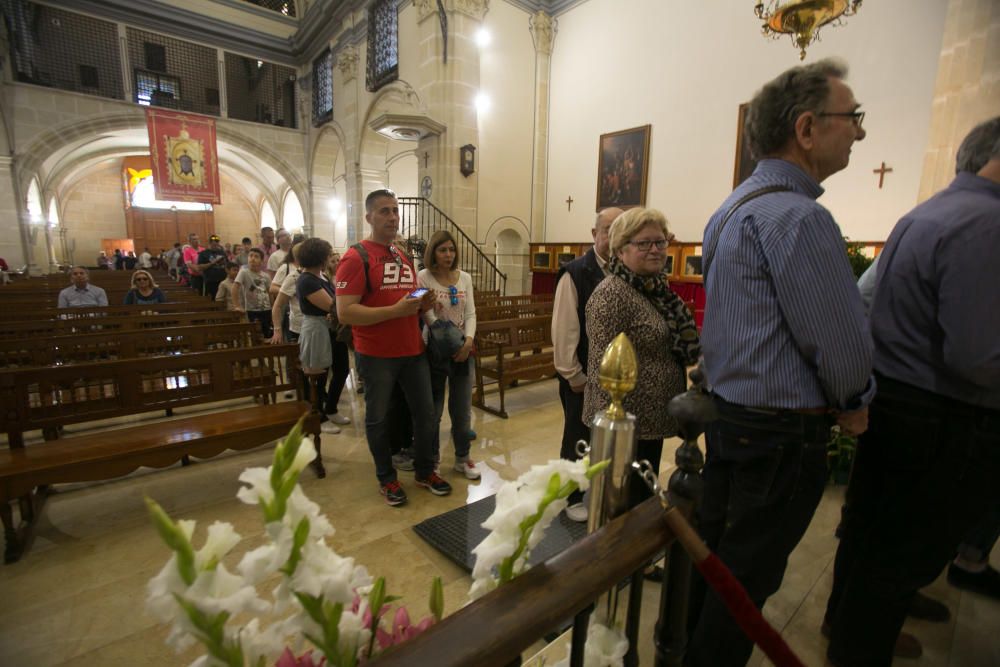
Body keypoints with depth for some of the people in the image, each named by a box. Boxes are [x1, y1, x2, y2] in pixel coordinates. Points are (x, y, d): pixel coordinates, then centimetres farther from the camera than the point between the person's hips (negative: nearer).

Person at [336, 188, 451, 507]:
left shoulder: (404, 256, 12)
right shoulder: (355, 258, -12)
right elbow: (345, 313, -20)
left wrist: (423, 304, -1)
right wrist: (395, 310, -25)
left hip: (413, 350, 7)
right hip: (376, 355, -7)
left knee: (425, 411, 13)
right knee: (378, 418, 10)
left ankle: (425, 471, 33)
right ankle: (386, 478, 30)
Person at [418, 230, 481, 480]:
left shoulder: (465, 278, 7)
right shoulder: (424, 277, -6)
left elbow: (470, 313, 2)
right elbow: (427, 316, -10)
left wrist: (469, 340, -14)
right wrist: (448, 342, -17)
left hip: (463, 348, 4)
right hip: (435, 349, -4)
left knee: (463, 408, 13)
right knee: (433, 409, 7)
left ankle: (462, 458, 30)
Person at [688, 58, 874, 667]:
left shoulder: (734, 209, 10)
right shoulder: (796, 216, -21)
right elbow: (842, 342, -20)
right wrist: (853, 402, 1)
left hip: (727, 412, 9)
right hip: (781, 433, -9)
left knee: (715, 555, 25)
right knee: (747, 578, 11)